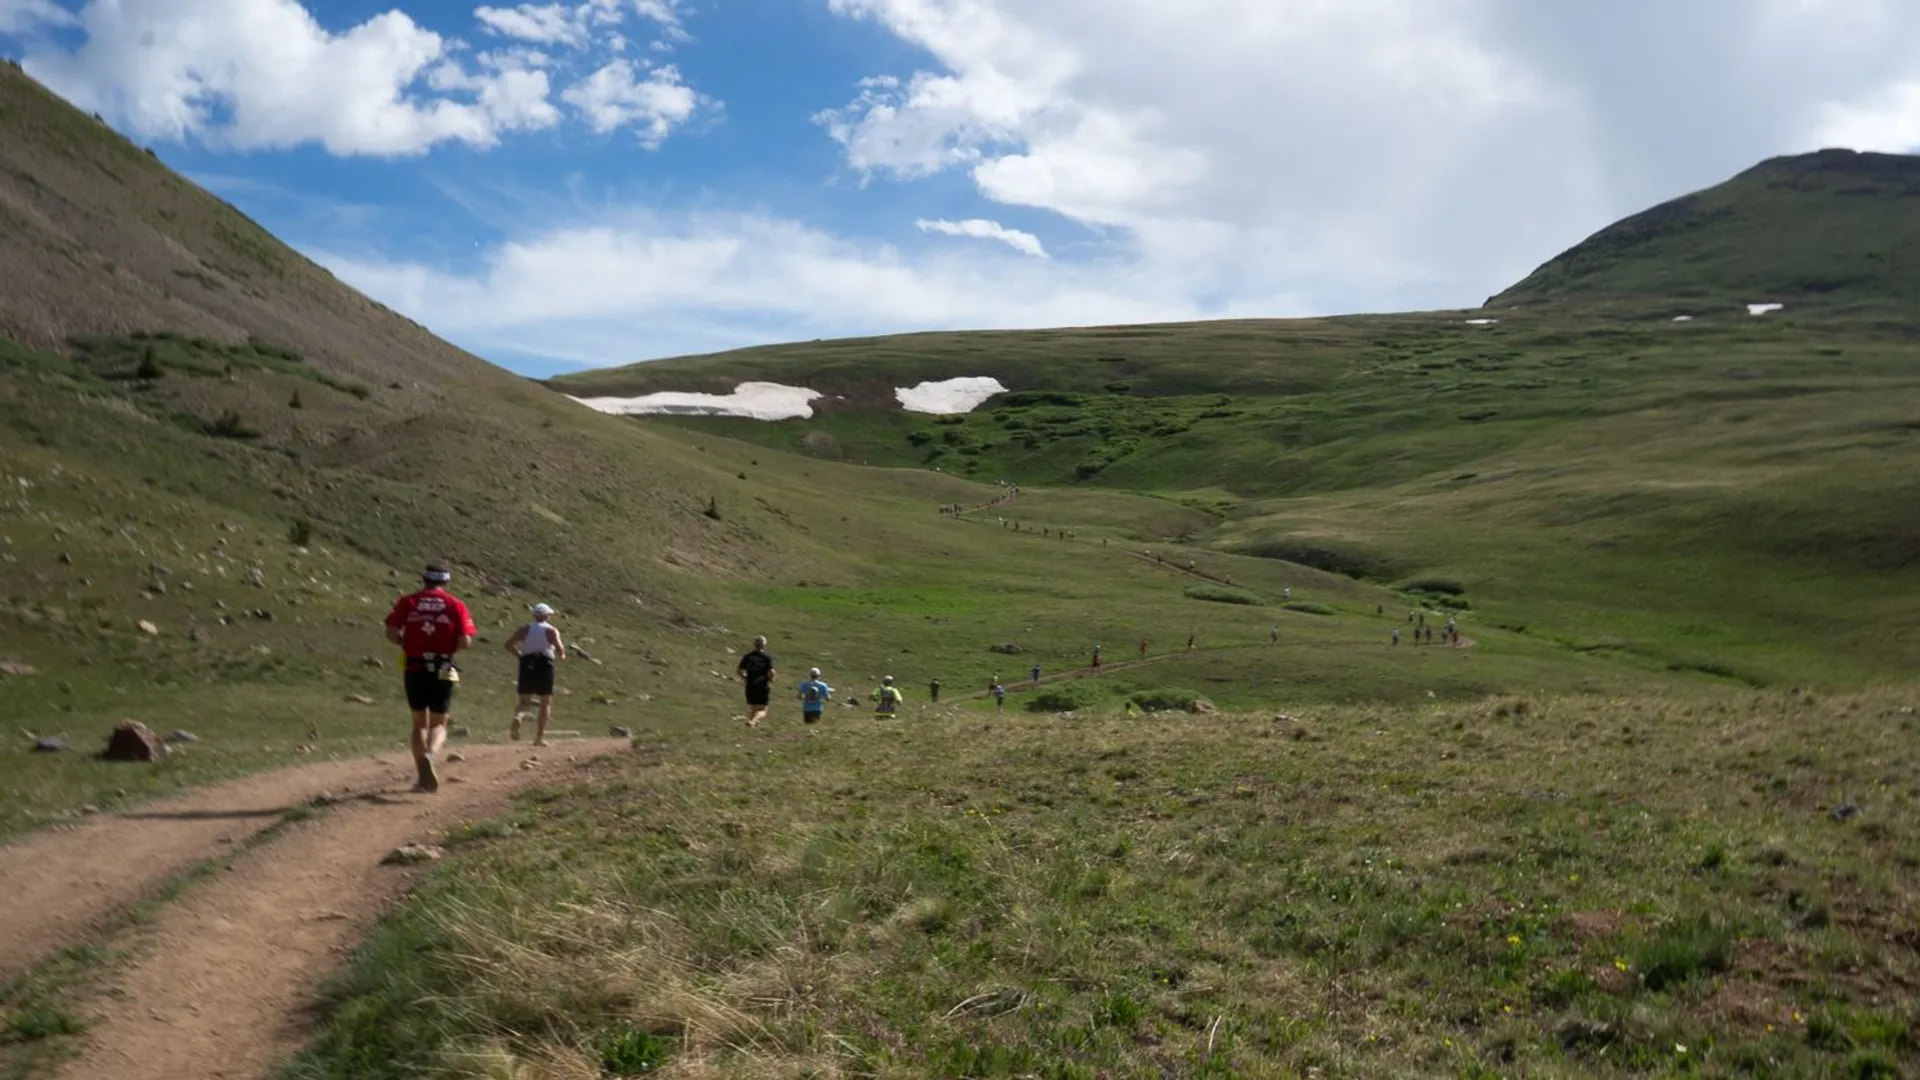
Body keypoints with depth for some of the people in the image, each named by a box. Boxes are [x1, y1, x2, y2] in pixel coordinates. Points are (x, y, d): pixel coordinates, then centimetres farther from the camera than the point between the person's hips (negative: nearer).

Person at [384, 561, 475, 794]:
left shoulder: (407, 602, 4)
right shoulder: (455, 604, 1)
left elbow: (391, 633, -7)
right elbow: (465, 641, -8)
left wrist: (407, 644, 11)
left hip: (414, 669, 1)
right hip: (442, 671, -1)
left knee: (420, 723, 15)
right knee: (438, 724, 6)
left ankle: (423, 777, 14)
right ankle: (429, 755, -25)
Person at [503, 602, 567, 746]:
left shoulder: (525, 629, 10)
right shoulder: (552, 630, 1)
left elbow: (509, 645, 1)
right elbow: (560, 649, -12)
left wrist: (520, 655, 13)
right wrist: (561, 656, 10)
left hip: (526, 665, 2)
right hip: (544, 665, -2)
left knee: (524, 700, 9)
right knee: (546, 702, 9)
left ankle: (517, 716, -26)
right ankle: (540, 737, 4)